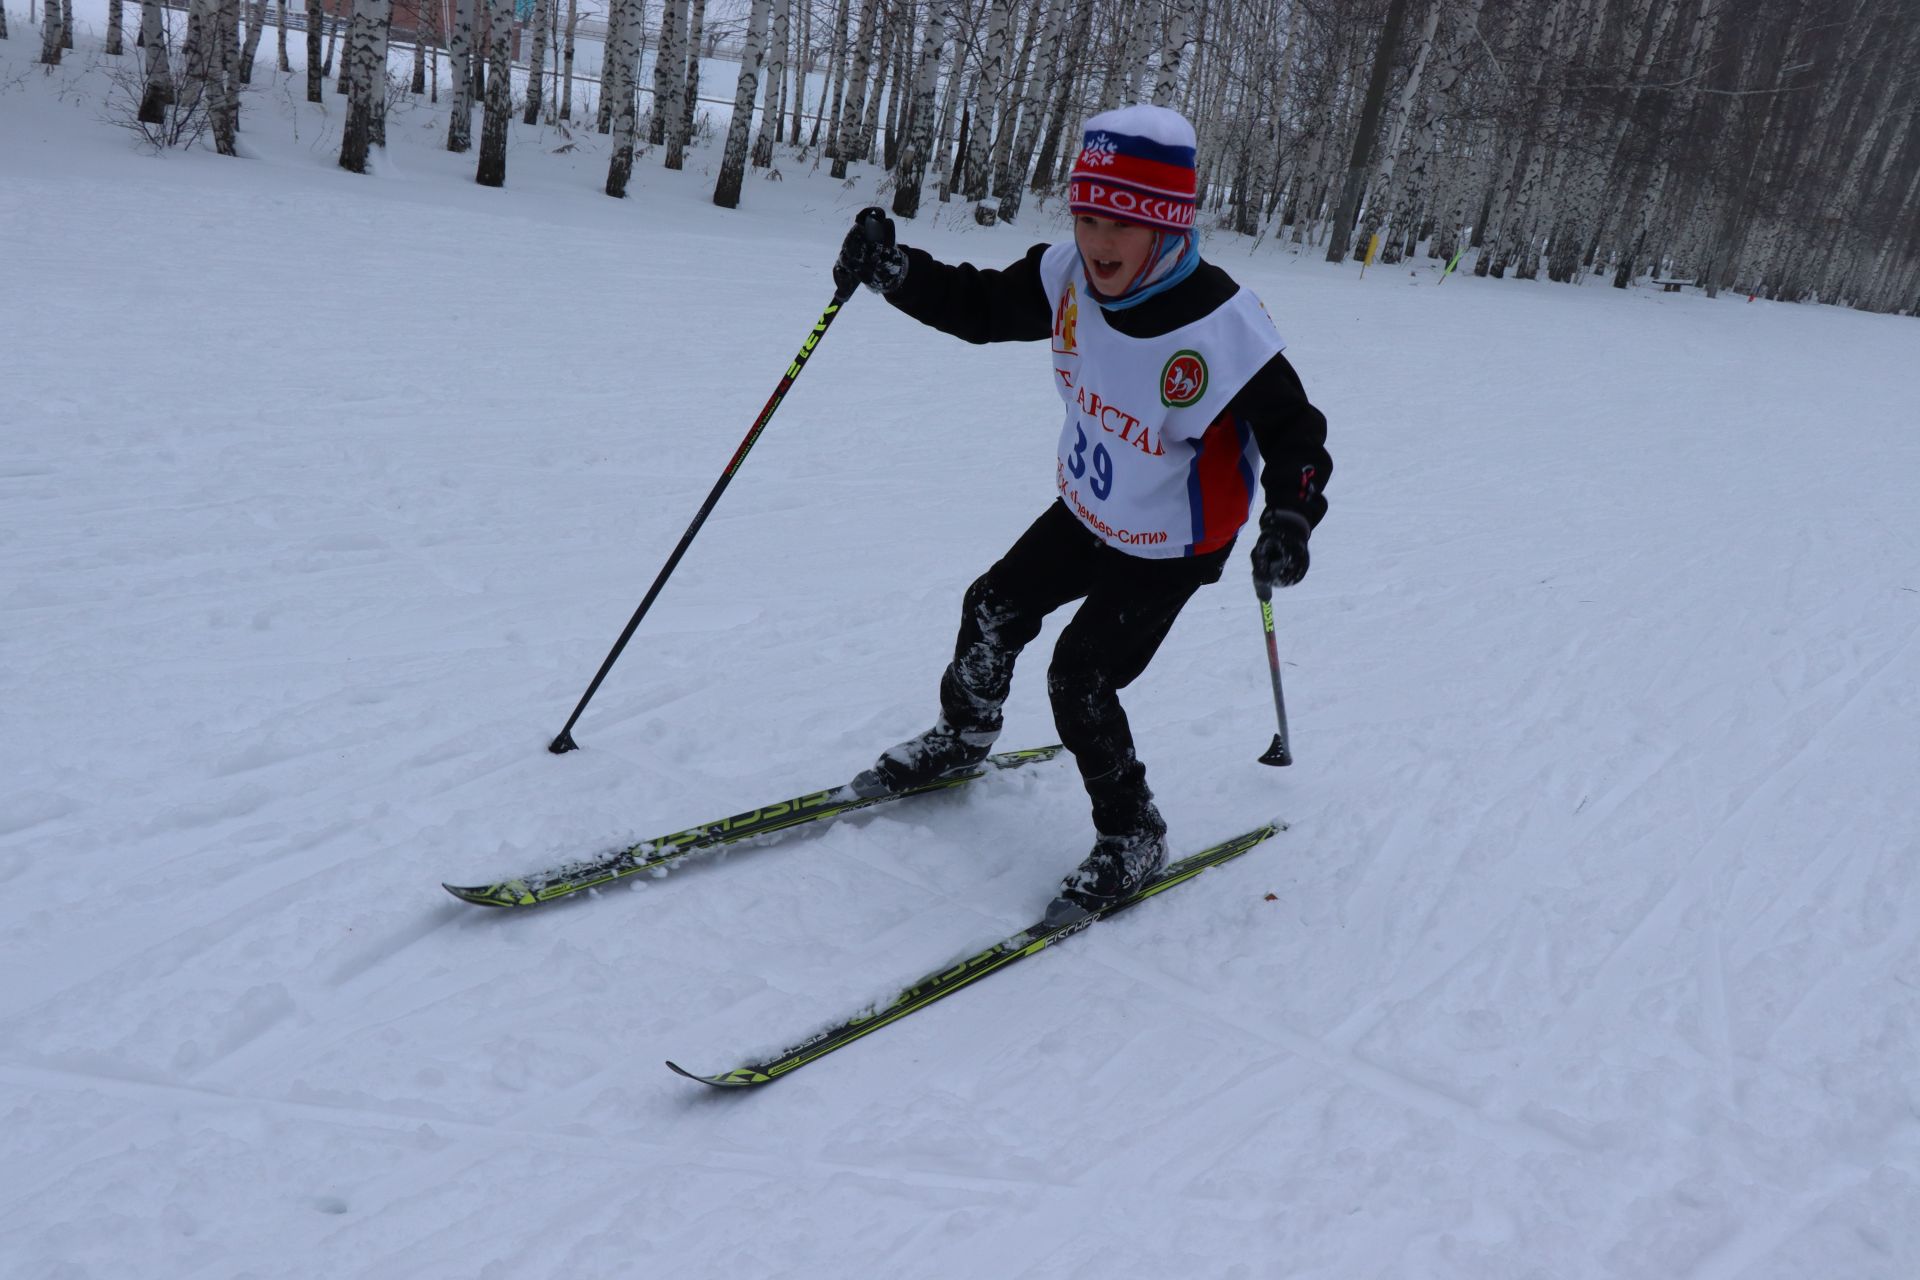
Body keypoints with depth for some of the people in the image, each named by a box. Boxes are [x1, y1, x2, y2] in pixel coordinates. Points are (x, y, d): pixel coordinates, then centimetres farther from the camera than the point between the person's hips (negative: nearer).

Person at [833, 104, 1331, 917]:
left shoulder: (1218, 327, -33)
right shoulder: (1069, 279, -15)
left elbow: (1293, 431, -25)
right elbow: (979, 308, -3)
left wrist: (1289, 517, -43)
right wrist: (893, 270, -19)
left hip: (1170, 547, -6)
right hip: (1087, 512, 7)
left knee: (1081, 680, -10)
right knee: (994, 609, 15)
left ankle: (1132, 835, 14)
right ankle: (963, 736, 45)